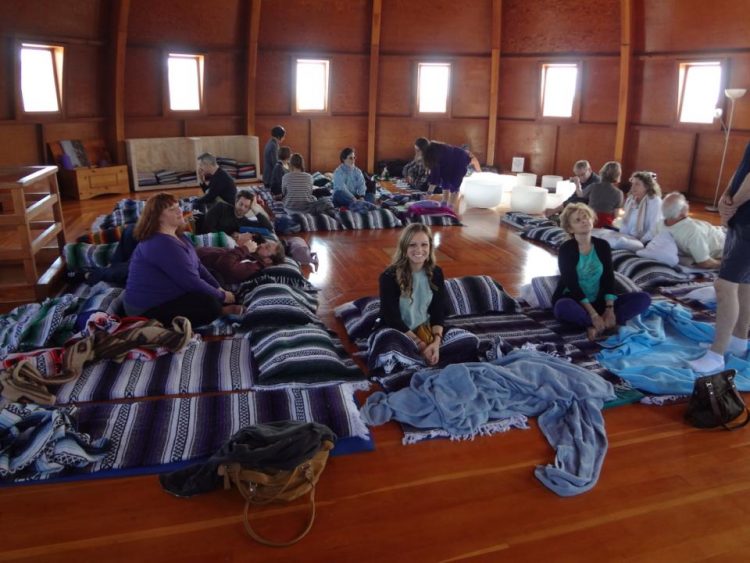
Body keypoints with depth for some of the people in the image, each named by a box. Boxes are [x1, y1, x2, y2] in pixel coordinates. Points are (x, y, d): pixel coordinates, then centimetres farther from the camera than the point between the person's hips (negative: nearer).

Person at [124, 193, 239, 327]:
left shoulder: (177, 236, 8)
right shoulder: (161, 244, -25)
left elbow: (198, 266, 10)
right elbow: (191, 282, -26)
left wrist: (219, 289, -1)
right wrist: (222, 296, -14)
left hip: (166, 298, 11)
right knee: (210, 304, -25)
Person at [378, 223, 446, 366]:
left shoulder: (436, 273, -4)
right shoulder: (389, 276, -18)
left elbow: (438, 311, -1)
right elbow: (392, 318, -17)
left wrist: (436, 342, -19)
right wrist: (421, 346, -22)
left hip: (424, 328, 4)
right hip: (395, 332, -4)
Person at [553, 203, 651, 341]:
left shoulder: (603, 245, 3)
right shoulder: (566, 249, -12)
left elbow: (609, 278, -2)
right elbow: (572, 285, -19)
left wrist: (610, 309, -17)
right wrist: (593, 314, -27)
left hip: (598, 301, 5)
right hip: (575, 301, -5)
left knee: (643, 298, -12)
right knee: (563, 307, -41)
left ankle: (598, 326, -24)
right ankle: (607, 324, -22)